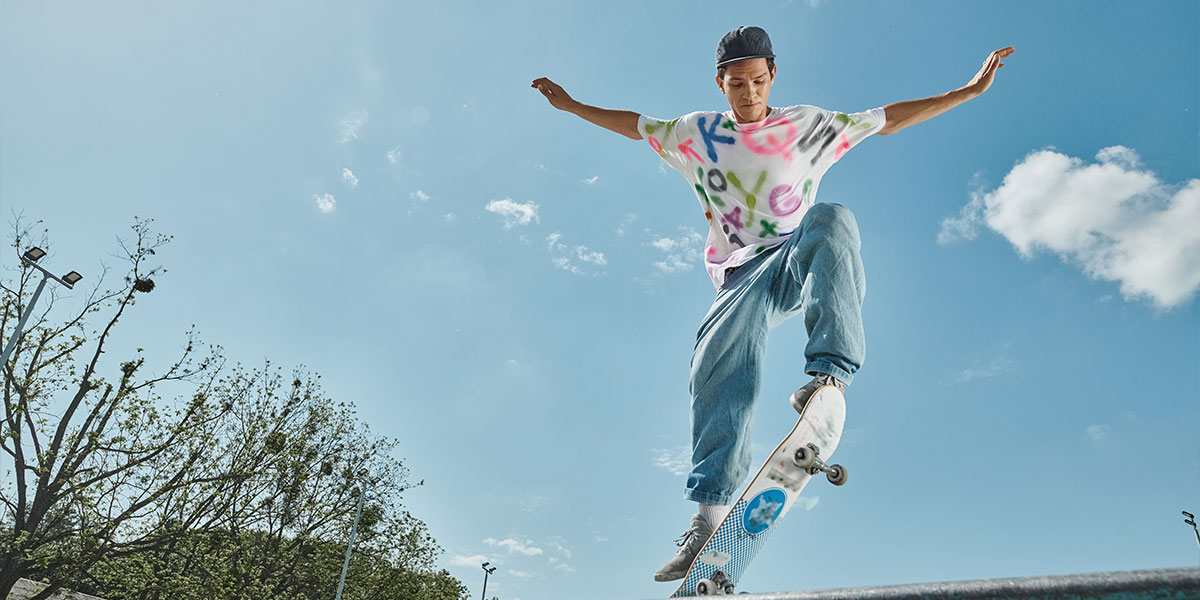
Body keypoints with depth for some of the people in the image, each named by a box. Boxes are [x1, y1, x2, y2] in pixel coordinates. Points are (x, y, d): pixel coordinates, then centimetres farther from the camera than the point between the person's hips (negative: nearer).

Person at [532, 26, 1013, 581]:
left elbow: (889, 119, 15)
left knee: (831, 217, -34)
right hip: (742, 272, 0)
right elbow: (635, 125, 26)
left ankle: (830, 372, -48)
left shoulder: (808, 124, 11)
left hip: (800, 263, 0)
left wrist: (970, 90, 12)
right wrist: (572, 105, 28)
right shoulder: (697, 132, 13)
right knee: (720, 358, -27)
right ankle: (709, 514, -31)